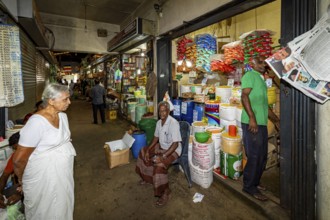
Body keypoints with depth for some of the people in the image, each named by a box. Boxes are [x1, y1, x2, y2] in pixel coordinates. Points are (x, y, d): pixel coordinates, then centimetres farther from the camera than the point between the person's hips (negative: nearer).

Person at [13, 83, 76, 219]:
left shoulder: (63, 116, -2)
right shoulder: (37, 122, -26)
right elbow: (19, 160, -19)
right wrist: (21, 179, -4)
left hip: (63, 173, 7)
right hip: (43, 177, -6)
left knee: (62, 208, 25)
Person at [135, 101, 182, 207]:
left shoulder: (173, 123, -27)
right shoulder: (159, 122, -1)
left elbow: (175, 144, -29)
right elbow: (156, 138, 11)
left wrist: (163, 156, -33)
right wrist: (148, 150, -1)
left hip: (173, 150, -9)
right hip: (161, 147, 9)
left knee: (159, 164, -31)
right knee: (143, 152, 11)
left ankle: (165, 193, -9)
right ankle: (147, 177, 28)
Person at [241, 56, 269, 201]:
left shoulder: (260, 79, 24)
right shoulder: (250, 75, -3)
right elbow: (244, 96, -17)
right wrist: (252, 118, -24)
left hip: (262, 123, 9)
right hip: (252, 123, -9)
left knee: (262, 156, 15)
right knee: (254, 156, -4)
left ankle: (255, 182, 29)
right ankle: (249, 186, 9)